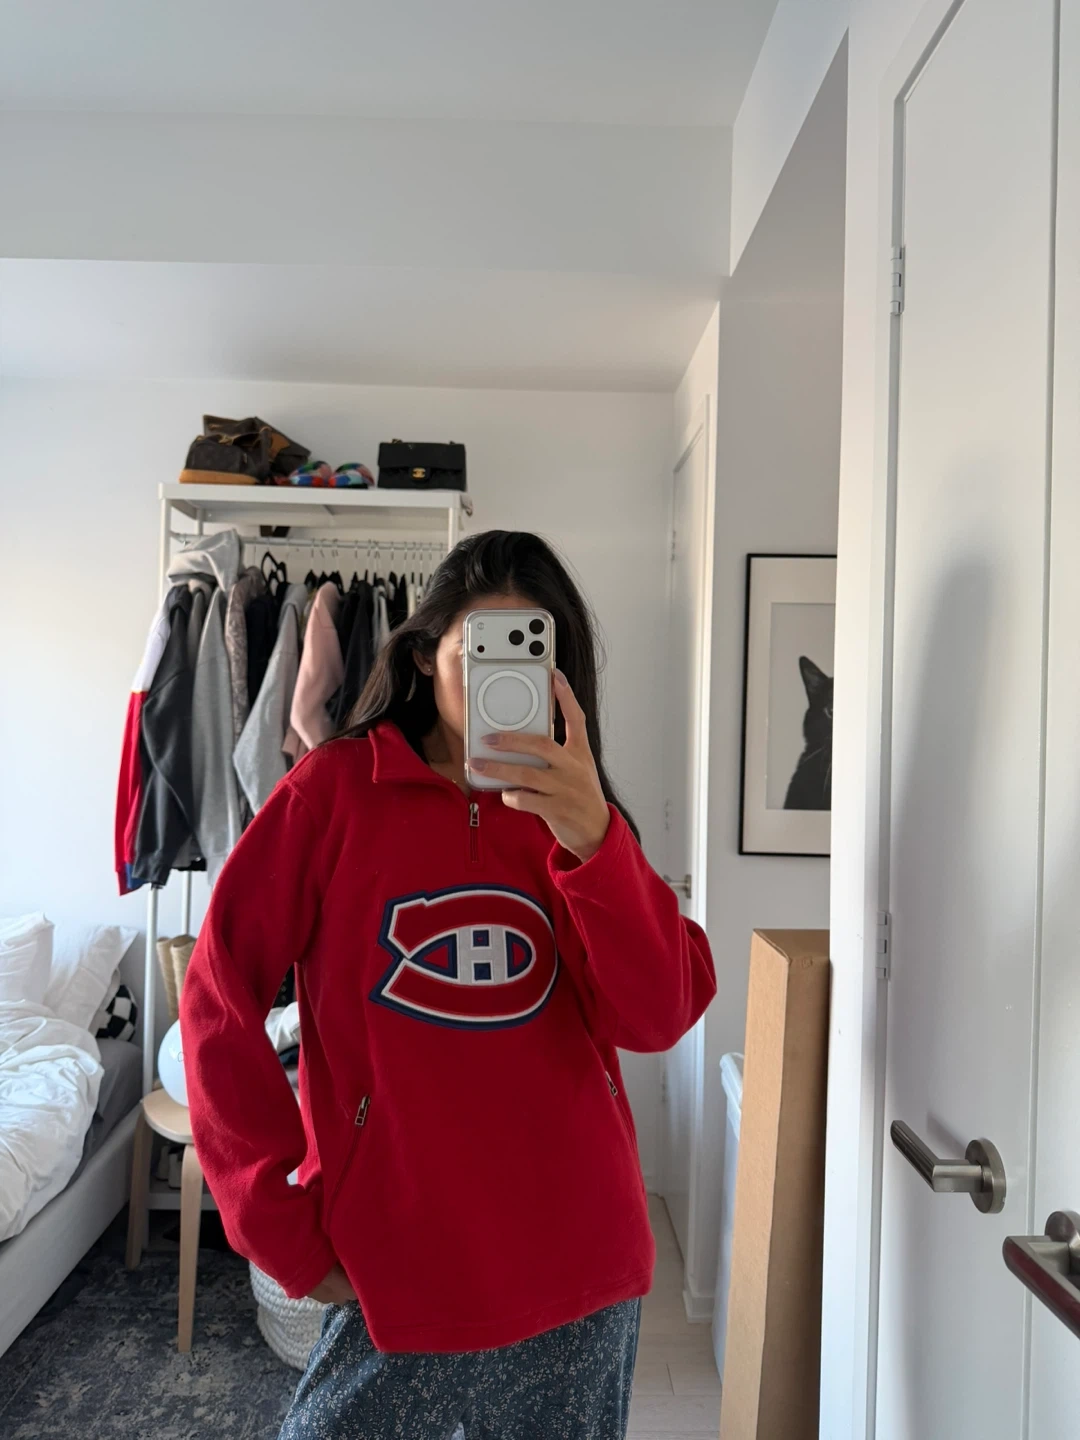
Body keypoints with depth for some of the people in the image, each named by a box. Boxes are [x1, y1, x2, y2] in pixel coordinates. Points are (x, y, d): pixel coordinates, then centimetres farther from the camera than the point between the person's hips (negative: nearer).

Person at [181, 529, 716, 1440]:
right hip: (394, 1272, -2)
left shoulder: (578, 815, 2)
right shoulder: (337, 790, -6)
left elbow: (659, 1018, -10)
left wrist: (593, 840, -25)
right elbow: (220, 998, -7)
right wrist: (284, 1232, -7)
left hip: (580, 1267, 3)